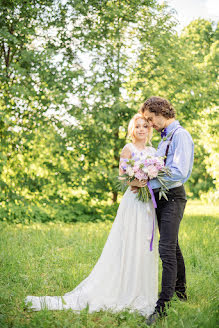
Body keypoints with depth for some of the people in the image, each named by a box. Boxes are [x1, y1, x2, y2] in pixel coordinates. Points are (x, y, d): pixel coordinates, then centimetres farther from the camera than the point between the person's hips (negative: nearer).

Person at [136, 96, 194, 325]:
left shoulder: (180, 135, -12)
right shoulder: (164, 139, 17)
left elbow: (179, 172, -23)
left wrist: (148, 182, -21)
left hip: (173, 197, -10)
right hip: (160, 197, 10)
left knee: (167, 250, -15)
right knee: (172, 247, 18)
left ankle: (162, 306, -16)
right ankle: (180, 292, 32)